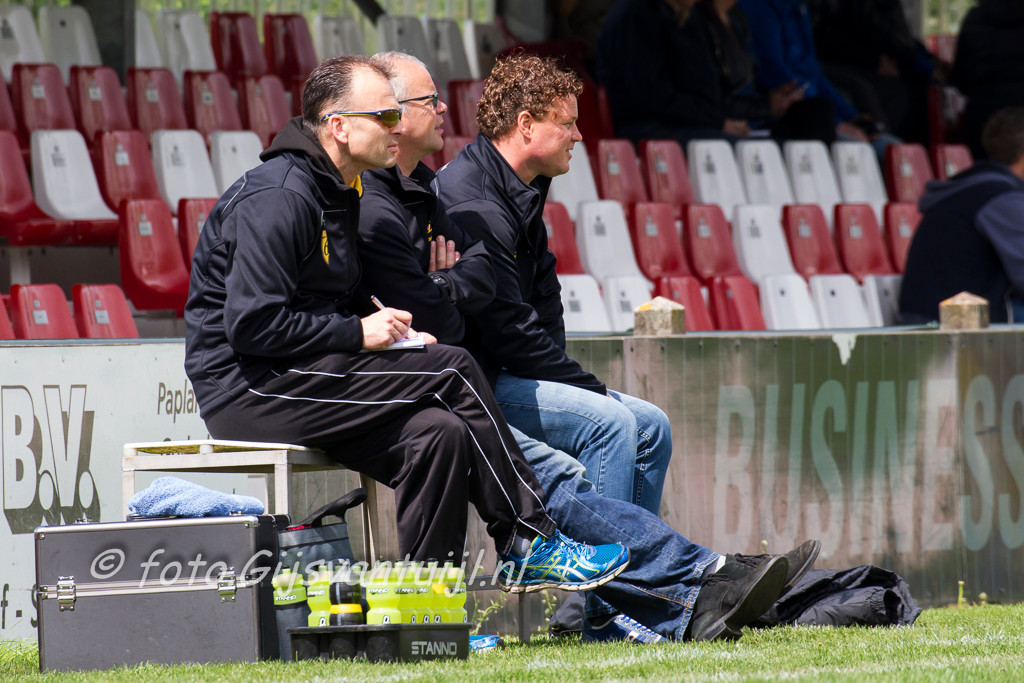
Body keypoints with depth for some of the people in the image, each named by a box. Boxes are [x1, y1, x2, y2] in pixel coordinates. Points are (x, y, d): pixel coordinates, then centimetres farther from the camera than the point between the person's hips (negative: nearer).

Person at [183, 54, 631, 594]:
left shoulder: (339, 193, 17)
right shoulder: (278, 198, -15)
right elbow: (252, 325, -22)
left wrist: (395, 338, 7)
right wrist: (358, 333, -16)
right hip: (245, 389, -10)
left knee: (438, 434, -14)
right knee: (452, 370, -16)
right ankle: (529, 542, -6)